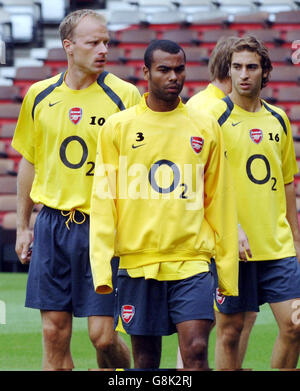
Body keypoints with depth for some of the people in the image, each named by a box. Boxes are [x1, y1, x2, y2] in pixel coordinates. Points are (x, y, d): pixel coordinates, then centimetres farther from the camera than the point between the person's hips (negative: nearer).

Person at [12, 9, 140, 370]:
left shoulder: (124, 95, -4)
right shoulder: (39, 96, 7)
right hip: (52, 222, 3)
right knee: (54, 333, 2)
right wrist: (22, 226, 16)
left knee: (102, 334, -6)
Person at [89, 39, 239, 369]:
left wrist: (227, 267, 8)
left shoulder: (205, 128, 7)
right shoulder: (118, 127, 3)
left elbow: (219, 202, 10)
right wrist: (101, 267, -6)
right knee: (145, 360, 6)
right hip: (137, 262, 0)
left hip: (192, 261, 0)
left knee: (195, 350, -13)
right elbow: (103, 200, 2)